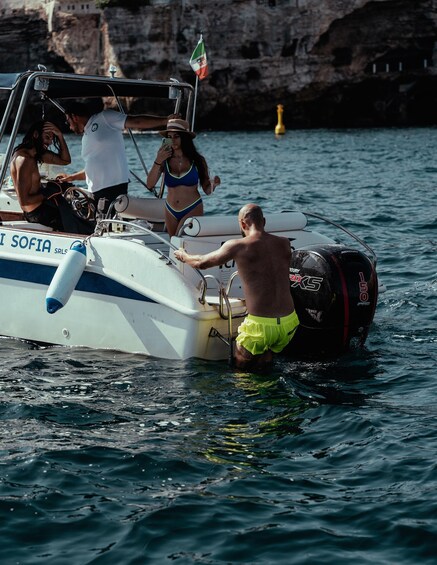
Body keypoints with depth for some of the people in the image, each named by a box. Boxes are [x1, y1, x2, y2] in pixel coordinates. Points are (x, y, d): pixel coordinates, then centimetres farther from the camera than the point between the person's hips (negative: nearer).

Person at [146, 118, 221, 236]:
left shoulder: (198, 160, -4)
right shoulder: (165, 161, -1)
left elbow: (207, 190, 1)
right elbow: (149, 185, -12)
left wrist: (213, 184, -22)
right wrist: (158, 162, -21)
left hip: (193, 210, -3)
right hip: (171, 212, 3)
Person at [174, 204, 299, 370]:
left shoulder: (237, 247, -8)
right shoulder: (284, 244, 6)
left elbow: (201, 263, 8)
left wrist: (184, 256, 31)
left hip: (260, 325, -5)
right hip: (290, 323, 5)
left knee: (240, 366, 17)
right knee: (263, 364, 27)